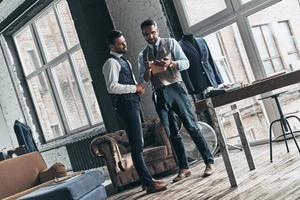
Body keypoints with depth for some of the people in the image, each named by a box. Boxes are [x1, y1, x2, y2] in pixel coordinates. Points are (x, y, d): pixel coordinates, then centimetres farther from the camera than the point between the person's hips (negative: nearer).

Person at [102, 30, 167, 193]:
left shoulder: (123, 61, 20)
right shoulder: (112, 63, -10)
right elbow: (112, 87, -22)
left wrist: (138, 86, 6)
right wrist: (135, 88, -15)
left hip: (133, 104, 10)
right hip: (126, 106, -10)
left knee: (138, 145, 14)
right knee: (137, 145, -9)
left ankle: (147, 178, 22)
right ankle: (149, 183, -6)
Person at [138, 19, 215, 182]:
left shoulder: (170, 43, 6)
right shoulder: (142, 55, 15)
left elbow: (185, 63, -2)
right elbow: (144, 79, 8)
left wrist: (171, 63, -21)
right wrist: (148, 69, -13)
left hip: (175, 89, -3)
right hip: (160, 95, 4)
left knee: (192, 127, -6)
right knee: (172, 134, 4)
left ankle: (209, 162, 0)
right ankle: (183, 168, 12)